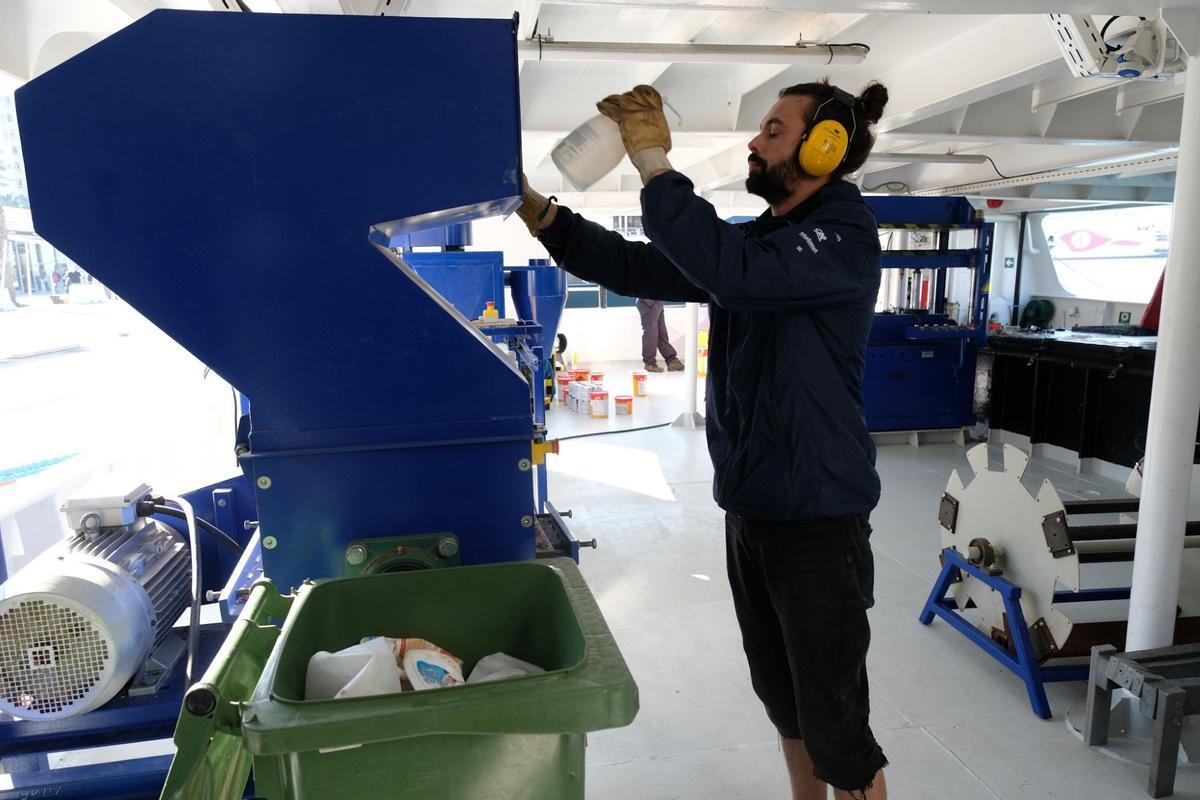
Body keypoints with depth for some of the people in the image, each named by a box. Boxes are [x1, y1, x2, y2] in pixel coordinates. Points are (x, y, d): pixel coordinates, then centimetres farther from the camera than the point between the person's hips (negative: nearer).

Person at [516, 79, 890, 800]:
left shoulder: (844, 238, -13)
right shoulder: (756, 240, 12)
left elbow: (729, 273, -31)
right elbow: (638, 268, 9)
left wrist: (653, 162, -24)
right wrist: (542, 214, 1)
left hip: (817, 520, -8)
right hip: (748, 507, 8)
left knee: (834, 725, 4)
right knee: (781, 695, 22)